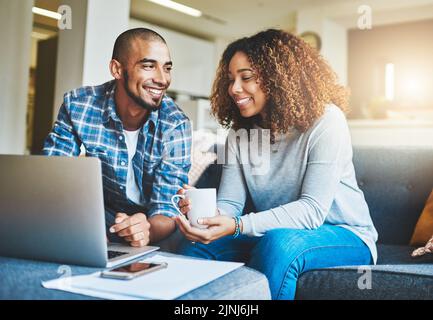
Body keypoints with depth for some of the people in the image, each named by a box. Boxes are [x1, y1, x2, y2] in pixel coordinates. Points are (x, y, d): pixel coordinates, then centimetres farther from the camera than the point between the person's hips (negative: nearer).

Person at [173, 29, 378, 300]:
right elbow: (229, 203, -4)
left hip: (343, 235, -4)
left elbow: (312, 210, -24)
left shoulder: (325, 121, -17)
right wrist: (206, 214, -29)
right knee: (195, 247, -16)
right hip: (272, 235, 5)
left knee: (278, 244, -35)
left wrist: (237, 226, -35)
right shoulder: (239, 135, 1)